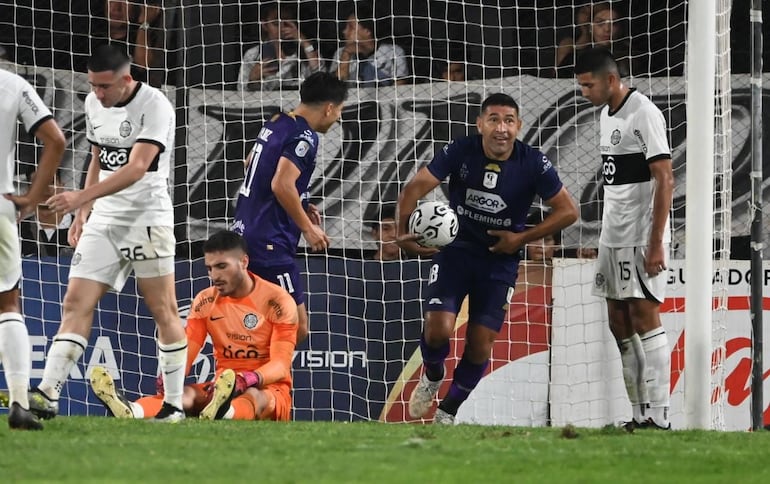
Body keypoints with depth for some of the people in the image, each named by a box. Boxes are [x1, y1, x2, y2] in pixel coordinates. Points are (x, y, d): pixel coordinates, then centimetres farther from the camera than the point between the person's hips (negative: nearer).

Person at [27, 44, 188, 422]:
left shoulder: (155, 106, -14)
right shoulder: (94, 103, 9)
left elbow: (137, 168, -24)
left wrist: (82, 197, -31)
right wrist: (83, 212, 16)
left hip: (147, 217, -6)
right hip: (103, 220, 6)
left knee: (163, 310, -2)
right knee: (76, 303, -5)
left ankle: (174, 405, 6)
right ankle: (47, 396, -13)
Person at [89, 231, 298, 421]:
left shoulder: (278, 300, -8)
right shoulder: (205, 301, 6)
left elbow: (281, 365, -15)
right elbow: (186, 352, -1)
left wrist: (247, 380, -37)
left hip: (268, 388, -4)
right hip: (222, 388, 4)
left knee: (254, 396, -40)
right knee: (187, 394, -29)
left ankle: (221, 413, -78)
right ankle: (129, 412, -62)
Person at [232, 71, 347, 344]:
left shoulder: (275, 124, 13)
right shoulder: (304, 136, -14)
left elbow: (250, 166, 28)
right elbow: (281, 184, -26)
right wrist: (308, 228, -13)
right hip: (270, 244, -10)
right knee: (298, 328, -9)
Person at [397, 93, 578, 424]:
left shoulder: (533, 164, -14)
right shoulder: (460, 152, -16)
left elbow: (567, 211, -6)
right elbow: (415, 188, -20)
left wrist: (522, 238, -13)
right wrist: (402, 233, -36)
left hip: (500, 259, 1)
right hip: (456, 248, -1)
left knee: (481, 343, -1)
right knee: (438, 328, -18)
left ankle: (449, 411, 24)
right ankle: (432, 377, 18)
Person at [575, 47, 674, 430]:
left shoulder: (644, 114, -12)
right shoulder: (607, 114, 15)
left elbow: (664, 180, -16)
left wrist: (656, 243, -20)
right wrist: (608, 236, 17)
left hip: (641, 239, -9)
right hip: (613, 237, 9)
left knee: (644, 318, -11)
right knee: (620, 324, 7)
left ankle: (658, 418, -11)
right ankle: (640, 417, 10)